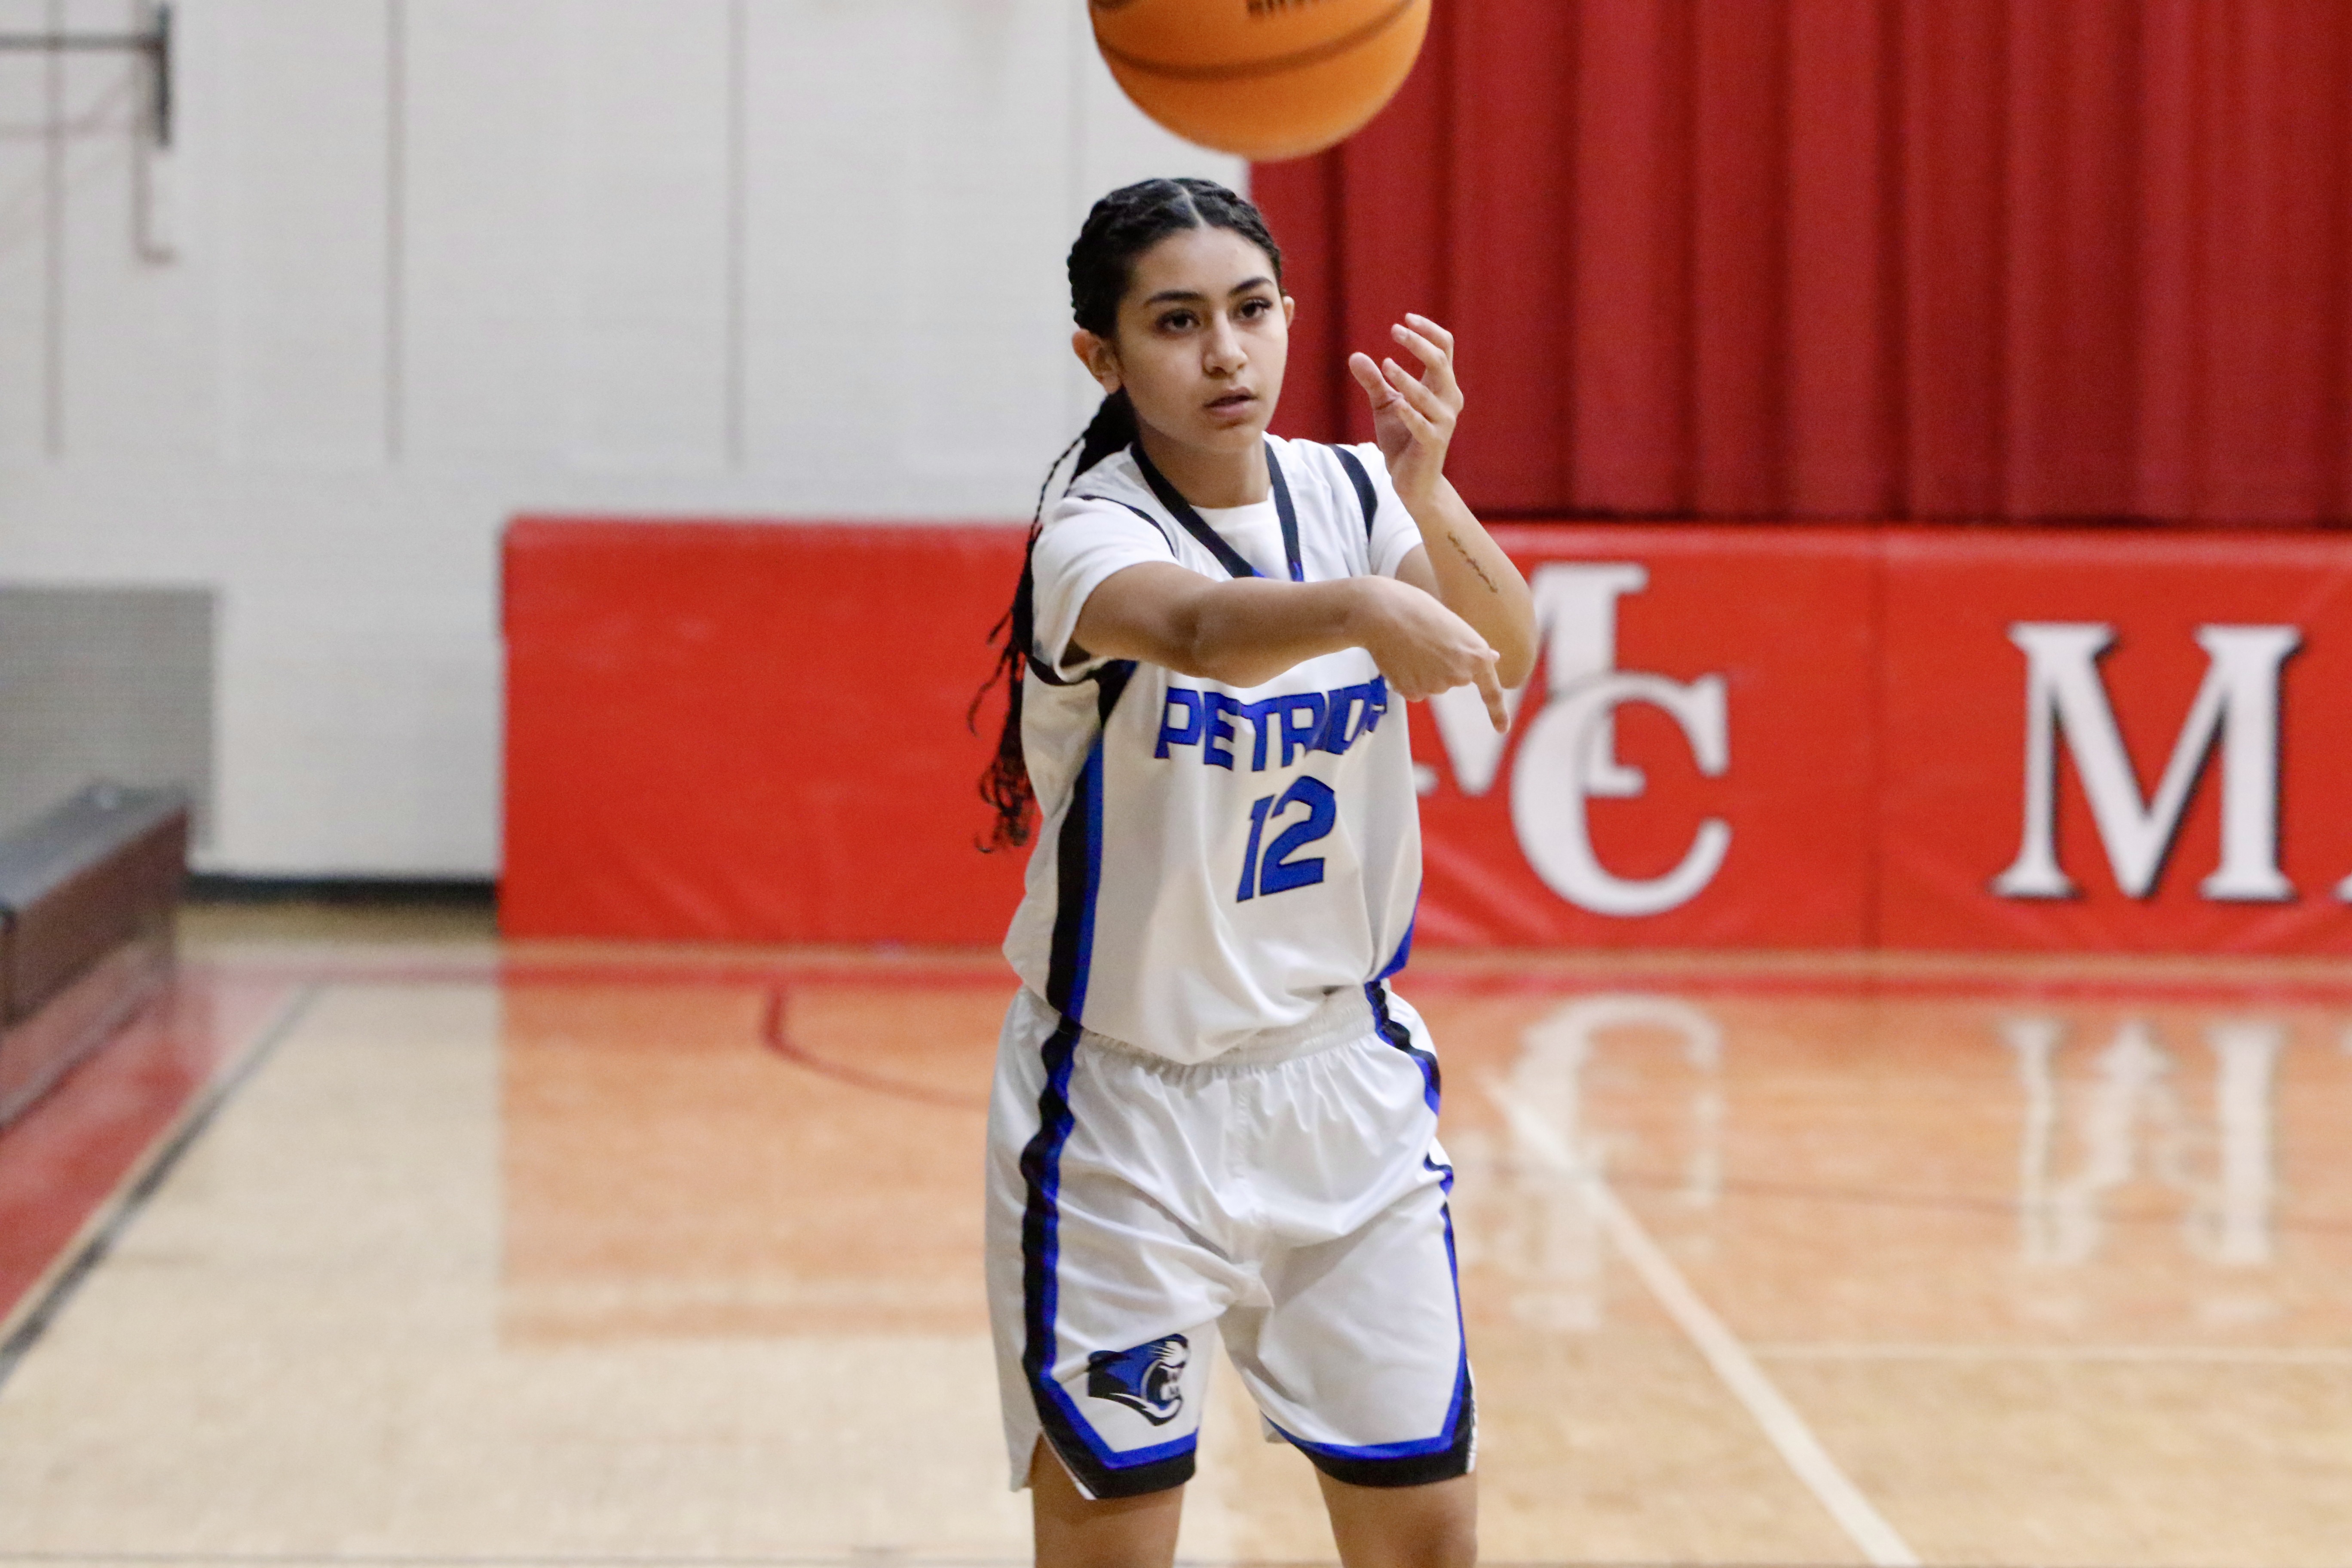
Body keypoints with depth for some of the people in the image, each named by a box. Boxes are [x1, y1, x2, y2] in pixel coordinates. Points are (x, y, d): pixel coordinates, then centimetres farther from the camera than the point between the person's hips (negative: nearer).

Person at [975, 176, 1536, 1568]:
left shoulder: (1348, 495, -1)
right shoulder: (1092, 535, -17)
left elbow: (1509, 661, -18)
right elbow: (1197, 629, -41)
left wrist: (1430, 503, -36)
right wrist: (1359, 607, -61)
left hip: (1346, 1079, 4)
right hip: (1128, 1102, -4)